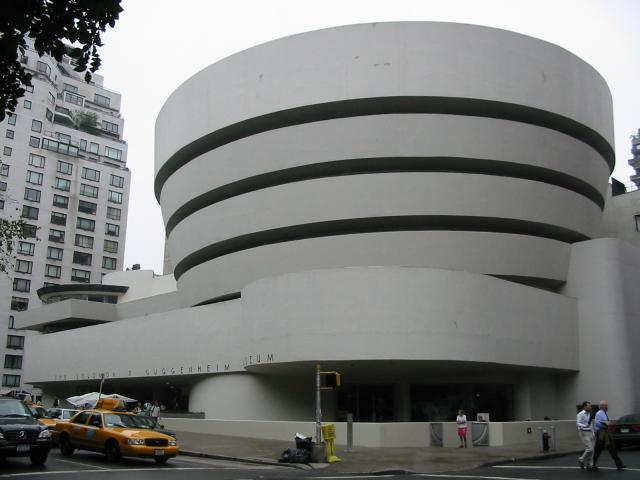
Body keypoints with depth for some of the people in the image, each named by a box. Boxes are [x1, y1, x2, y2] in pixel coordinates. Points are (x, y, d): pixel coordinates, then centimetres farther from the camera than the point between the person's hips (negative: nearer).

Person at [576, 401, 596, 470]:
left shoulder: (589, 414, 13)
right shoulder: (580, 414, -11)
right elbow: (578, 423, -22)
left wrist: (593, 433, 18)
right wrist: (585, 426, -40)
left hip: (589, 433, 8)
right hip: (583, 433, -8)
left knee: (591, 449, 6)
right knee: (589, 449, -14)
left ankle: (589, 465, 14)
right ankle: (581, 460, 6)